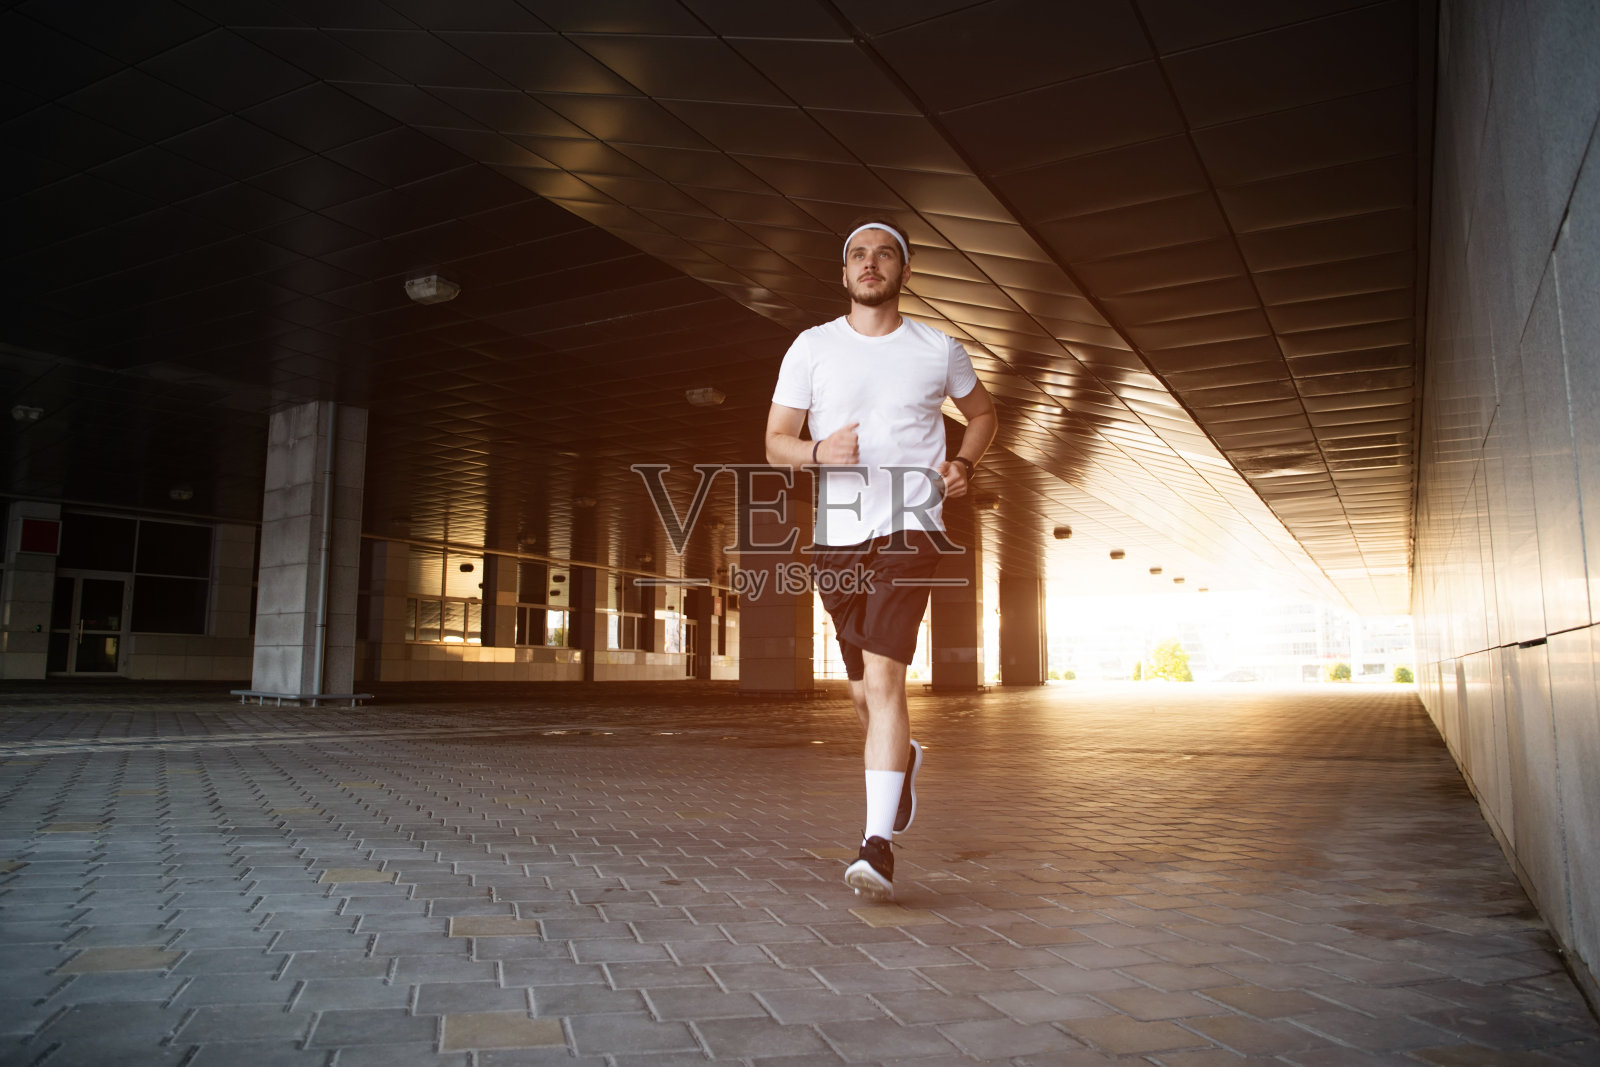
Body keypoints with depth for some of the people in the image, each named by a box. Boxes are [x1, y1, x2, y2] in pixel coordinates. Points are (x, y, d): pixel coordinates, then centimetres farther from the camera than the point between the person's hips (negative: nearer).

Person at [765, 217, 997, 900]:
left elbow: (982, 413, 23)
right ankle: (904, 759, 46)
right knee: (863, 691, 13)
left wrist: (963, 463, 4)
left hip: (910, 529, -2)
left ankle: (878, 846, -13)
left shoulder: (939, 351, 6)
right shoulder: (812, 348, 6)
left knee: (883, 678, -17)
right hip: (836, 536, 3)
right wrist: (820, 451, -16)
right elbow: (776, 442, 5)